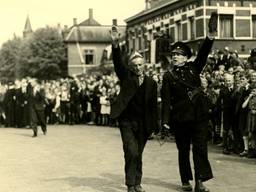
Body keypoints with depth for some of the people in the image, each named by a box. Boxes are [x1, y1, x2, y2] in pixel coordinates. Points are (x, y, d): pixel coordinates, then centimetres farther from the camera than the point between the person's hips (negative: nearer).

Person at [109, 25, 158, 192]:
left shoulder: (151, 83, 7)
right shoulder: (126, 77, 3)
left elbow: (154, 105, 7)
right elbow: (119, 62, -13)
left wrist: (156, 126, 4)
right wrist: (115, 44, -30)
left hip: (143, 124, 2)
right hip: (127, 121, -2)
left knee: (138, 154, 9)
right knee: (131, 152, -13)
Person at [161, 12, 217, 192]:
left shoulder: (194, 68, 7)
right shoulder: (169, 76, 2)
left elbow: (203, 54, -8)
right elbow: (166, 99, -3)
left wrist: (210, 36, -24)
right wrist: (165, 120, -11)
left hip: (199, 114, 1)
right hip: (180, 117, -1)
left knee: (200, 147, -4)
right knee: (183, 150, 8)